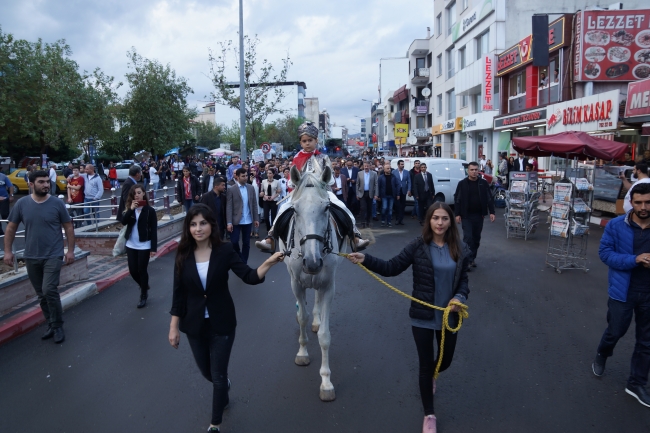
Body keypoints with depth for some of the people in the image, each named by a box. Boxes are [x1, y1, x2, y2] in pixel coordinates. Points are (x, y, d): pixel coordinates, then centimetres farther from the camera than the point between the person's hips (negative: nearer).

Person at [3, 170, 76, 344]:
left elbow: (68, 227, -1)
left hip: (53, 256, -3)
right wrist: (7, 251, 1)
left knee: (49, 290, -13)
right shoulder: (21, 204, -2)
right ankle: (51, 325, 26)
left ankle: (58, 326, 3)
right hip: (31, 257, 3)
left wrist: (70, 250, -5)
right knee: (41, 295, 12)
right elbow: (11, 228, 6)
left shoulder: (57, 203, -7)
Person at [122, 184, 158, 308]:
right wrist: (131, 209, -24)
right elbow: (123, 222, -11)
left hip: (144, 246, -4)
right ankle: (144, 287, 36)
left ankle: (143, 296, 18)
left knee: (142, 271, 2)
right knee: (133, 271, 9)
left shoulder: (150, 210, -8)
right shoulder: (130, 208, 5)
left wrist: (154, 248, -12)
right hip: (131, 245, 4)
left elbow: (154, 230, -8)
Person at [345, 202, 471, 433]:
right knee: (426, 364, 8)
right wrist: (365, 259, -24)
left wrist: (460, 297, -16)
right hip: (423, 316, -3)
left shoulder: (461, 249, -4)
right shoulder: (418, 245, -12)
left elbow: (463, 280, 5)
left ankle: (430, 376, 59)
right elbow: (391, 268, -12)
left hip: (449, 316, 3)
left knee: (445, 360, 20)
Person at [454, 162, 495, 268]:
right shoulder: (462, 184, -2)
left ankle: (473, 258, 22)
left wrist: (491, 212, -3)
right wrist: (457, 214, -7)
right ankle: (468, 260, -3)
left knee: (476, 238, 10)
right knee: (468, 237, -8)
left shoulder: (483, 183, 2)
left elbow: (489, 198, 5)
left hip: (479, 215, 3)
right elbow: (457, 200, -1)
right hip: (466, 216, -2)